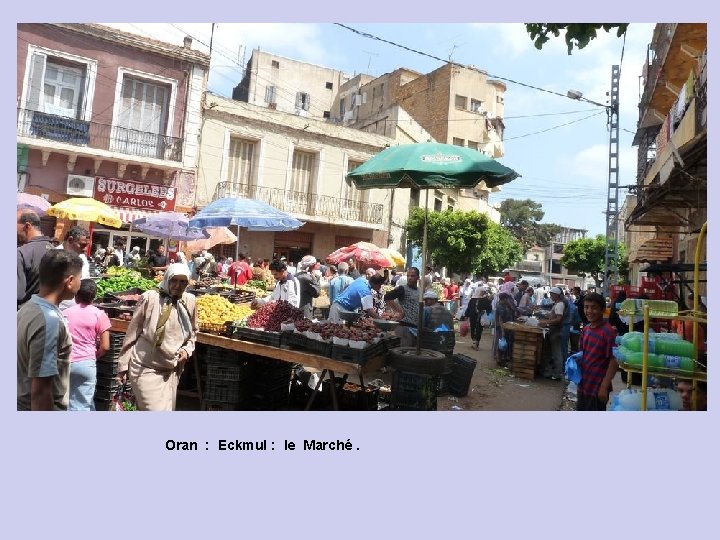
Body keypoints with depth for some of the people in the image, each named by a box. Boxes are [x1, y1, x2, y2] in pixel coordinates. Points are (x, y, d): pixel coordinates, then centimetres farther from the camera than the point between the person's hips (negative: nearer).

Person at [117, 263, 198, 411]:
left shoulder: (190, 301, 1)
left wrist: (187, 349, 0)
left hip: (171, 370, 5)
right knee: (155, 409, -10)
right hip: (145, 368, -4)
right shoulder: (149, 298, -10)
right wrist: (123, 365, -3)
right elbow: (132, 333, -4)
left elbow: (193, 332, 17)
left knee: (168, 409, 13)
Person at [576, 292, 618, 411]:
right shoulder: (586, 329, 4)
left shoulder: (609, 332, -19)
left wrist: (604, 386, -19)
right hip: (583, 384, 7)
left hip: (598, 387, -7)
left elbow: (614, 361, -18)